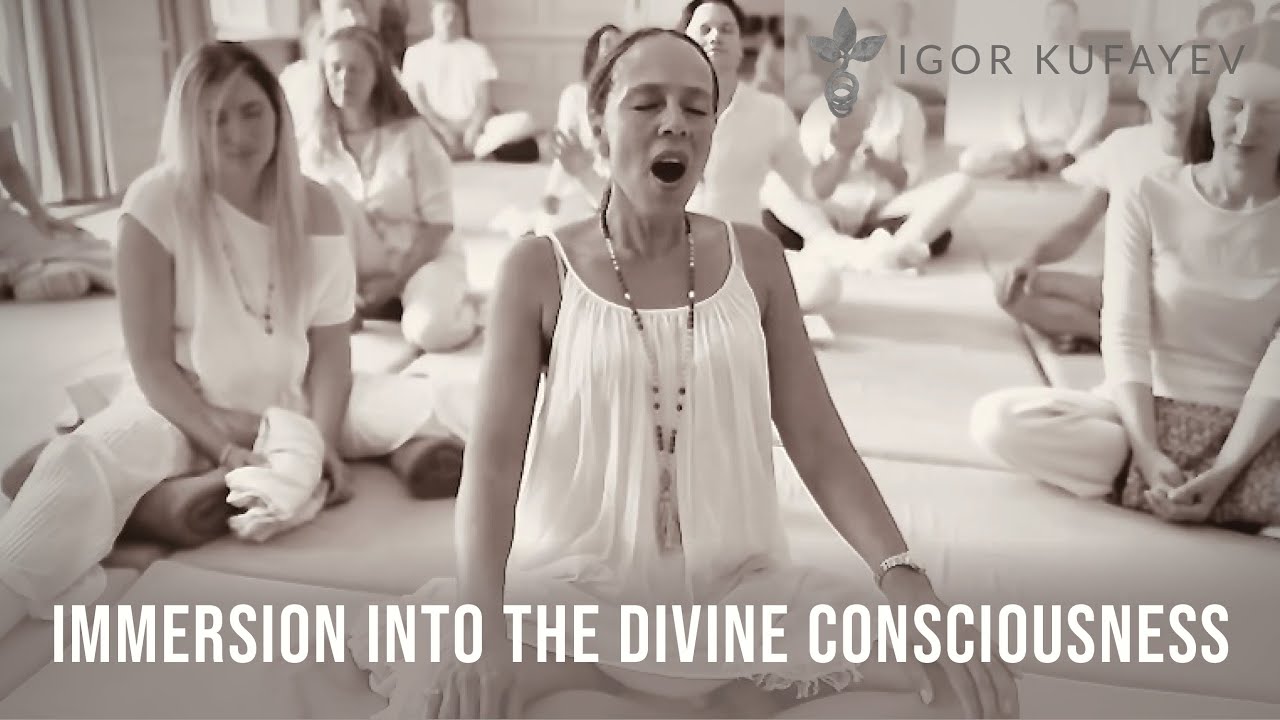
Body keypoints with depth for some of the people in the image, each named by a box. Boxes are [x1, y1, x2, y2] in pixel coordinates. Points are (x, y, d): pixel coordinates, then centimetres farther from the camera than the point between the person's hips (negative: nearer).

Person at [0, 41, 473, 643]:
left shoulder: (314, 208, -5)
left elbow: (331, 343, -5)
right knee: (86, 464, -34)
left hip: (293, 402, 3)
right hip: (184, 408, -2)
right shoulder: (156, 203, -14)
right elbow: (150, 360, -14)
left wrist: (325, 441, -20)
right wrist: (224, 448, -22)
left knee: (423, 403, -23)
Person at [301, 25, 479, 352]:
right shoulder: (316, 143, -1)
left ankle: (458, 305, 0)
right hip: (355, 274, 5)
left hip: (421, 259, -5)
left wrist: (394, 283, -18)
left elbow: (439, 224, -11)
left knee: (431, 331, -34)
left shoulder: (412, 133, -11)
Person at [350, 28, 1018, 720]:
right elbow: (493, 462, -8)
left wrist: (909, 585, -14)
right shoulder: (539, 268, -3)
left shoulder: (753, 257, 3)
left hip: (737, 587, 2)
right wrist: (482, 621, -26)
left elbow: (820, 444, 1)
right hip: (579, 590, -1)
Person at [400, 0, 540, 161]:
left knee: (524, 121, -26)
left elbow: (485, 101, 3)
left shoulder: (478, 51, 11)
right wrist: (444, 131, -14)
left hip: (474, 126, 1)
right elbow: (415, 101, 0)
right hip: (435, 129, -1)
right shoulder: (415, 53, 9)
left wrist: (472, 131, -15)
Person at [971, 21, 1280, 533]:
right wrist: (1147, 452, -23)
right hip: (1148, 410, 1)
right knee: (997, 420, -29)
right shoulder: (1148, 200, -3)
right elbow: (1123, 336, -10)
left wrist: (1225, 470, -22)